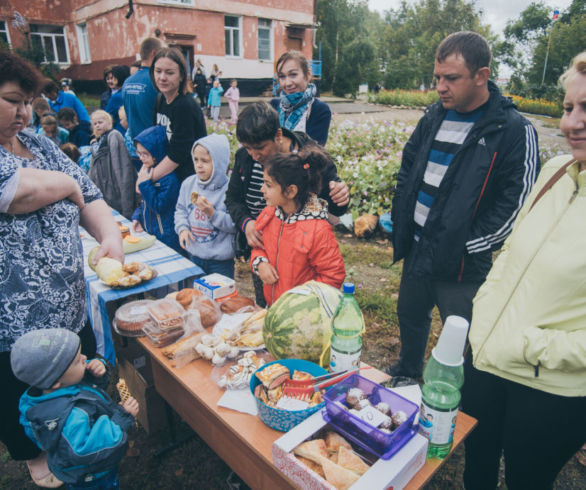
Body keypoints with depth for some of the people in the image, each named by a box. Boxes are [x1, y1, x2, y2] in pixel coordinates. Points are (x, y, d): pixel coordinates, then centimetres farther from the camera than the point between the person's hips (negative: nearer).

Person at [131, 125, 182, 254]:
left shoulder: (170, 177, -20)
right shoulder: (148, 171, 7)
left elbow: (159, 207, -21)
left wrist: (145, 183, -20)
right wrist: (137, 217, 2)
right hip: (148, 232, 8)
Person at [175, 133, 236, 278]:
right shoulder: (188, 184, 2)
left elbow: (235, 225, -16)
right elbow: (180, 210, 12)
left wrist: (213, 213, -26)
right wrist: (182, 228, -5)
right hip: (193, 254, 5)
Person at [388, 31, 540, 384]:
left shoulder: (514, 130, -12)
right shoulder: (435, 117, 7)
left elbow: (517, 202, -14)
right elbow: (408, 167, 16)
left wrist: (471, 244, -16)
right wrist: (401, 216, 6)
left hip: (462, 264, -6)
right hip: (417, 248, 7)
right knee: (410, 314, 23)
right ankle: (408, 373, 49)